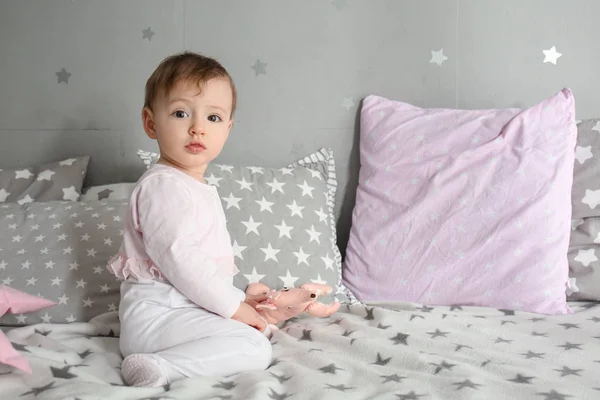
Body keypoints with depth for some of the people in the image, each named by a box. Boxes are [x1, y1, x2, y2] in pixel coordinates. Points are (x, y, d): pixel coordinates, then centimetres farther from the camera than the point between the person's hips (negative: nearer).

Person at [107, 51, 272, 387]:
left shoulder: (201, 189, 18)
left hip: (187, 308, 10)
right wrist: (232, 305, -19)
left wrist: (238, 299, 20)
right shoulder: (163, 184, -16)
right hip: (157, 313, -10)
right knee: (255, 348, -19)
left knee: (260, 330, 16)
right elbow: (176, 256, -24)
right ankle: (160, 367, -22)